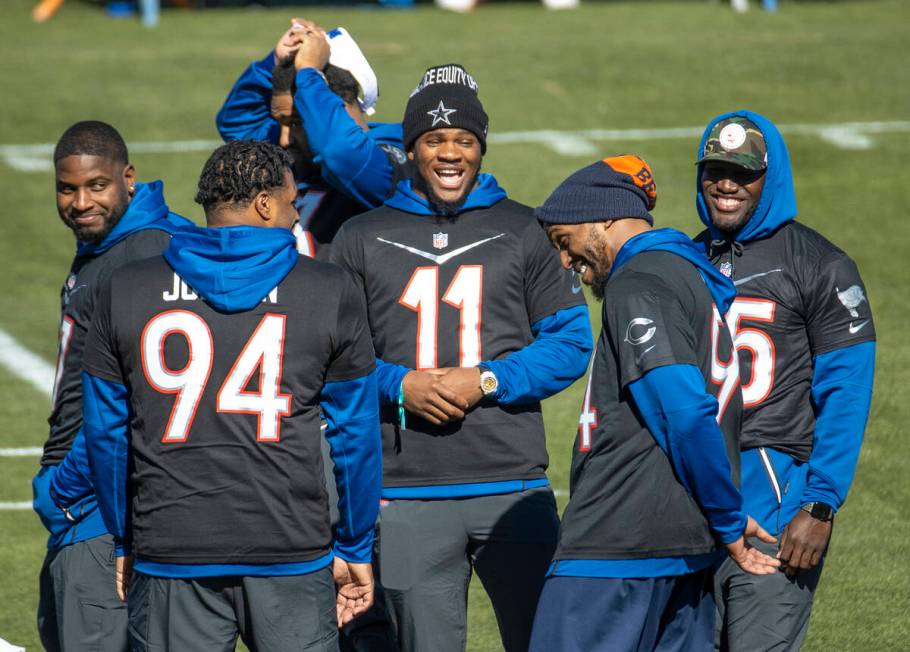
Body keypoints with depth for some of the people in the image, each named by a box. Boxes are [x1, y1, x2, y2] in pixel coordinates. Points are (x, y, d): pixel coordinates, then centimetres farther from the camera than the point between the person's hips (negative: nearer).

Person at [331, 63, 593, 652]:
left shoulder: (522, 232, 9)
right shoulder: (363, 239, 10)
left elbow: (570, 341, 5)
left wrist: (488, 382, -9)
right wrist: (399, 386, -10)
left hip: (514, 486, 0)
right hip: (408, 493, 1)